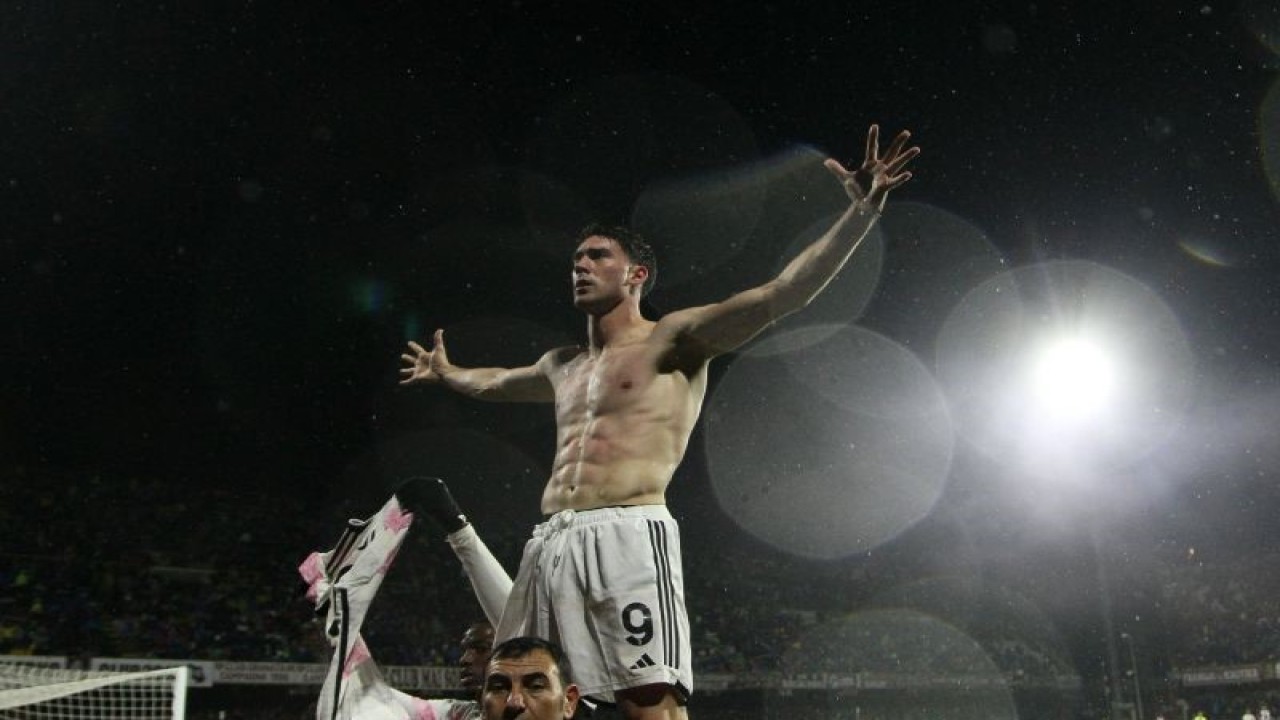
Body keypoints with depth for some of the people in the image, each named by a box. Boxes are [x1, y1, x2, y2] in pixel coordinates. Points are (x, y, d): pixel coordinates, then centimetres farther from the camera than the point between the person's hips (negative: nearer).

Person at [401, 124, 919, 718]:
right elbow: (495, 382, 50)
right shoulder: (562, 366, 27)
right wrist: (446, 374, 64)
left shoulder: (674, 339, 5)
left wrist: (862, 211, -15)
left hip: (626, 535, -7)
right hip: (550, 544, 8)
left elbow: (783, 294, -6)